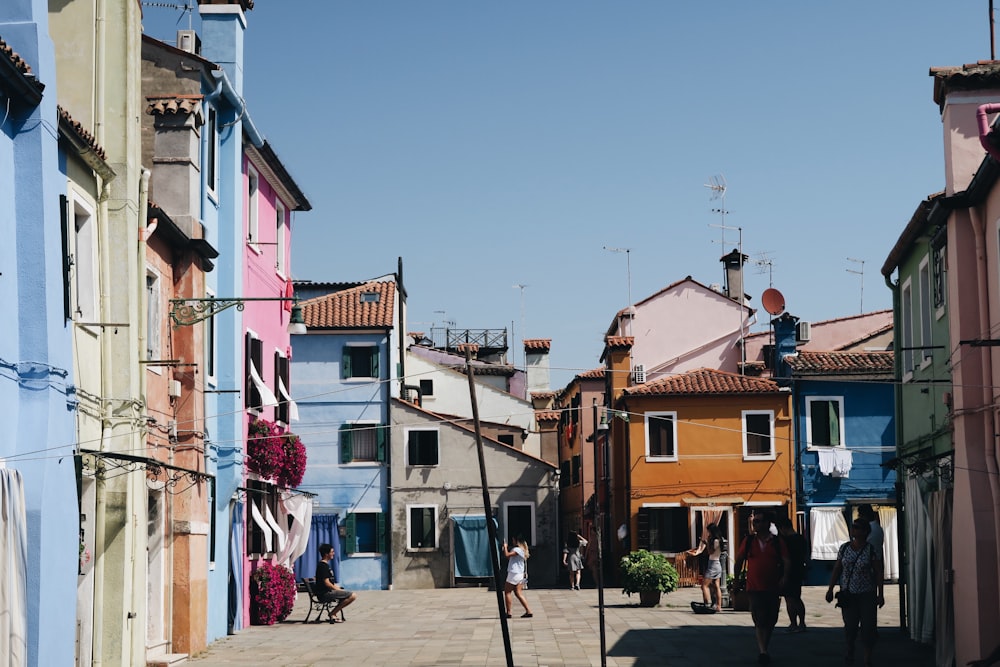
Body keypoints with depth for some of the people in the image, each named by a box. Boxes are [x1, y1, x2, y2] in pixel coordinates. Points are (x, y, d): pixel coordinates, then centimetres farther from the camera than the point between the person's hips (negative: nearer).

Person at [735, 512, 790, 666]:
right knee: (759, 621, -12)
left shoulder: (777, 542, 0)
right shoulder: (748, 541, 2)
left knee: (770, 621, 12)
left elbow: (786, 561, -3)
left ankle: (764, 648, 30)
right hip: (755, 588, -1)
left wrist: (784, 577, -19)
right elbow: (739, 560, 12)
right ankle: (763, 652, -17)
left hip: (773, 588, 1)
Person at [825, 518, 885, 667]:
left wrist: (880, 594, -8)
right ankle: (850, 651, 30)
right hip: (848, 594, 3)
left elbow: (878, 573, -5)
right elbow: (836, 569, 8)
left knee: (868, 626, -4)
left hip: (867, 595, -2)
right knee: (850, 625, 6)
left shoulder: (872, 550, -6)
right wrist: (830, 589, 5)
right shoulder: (844, 548, 3)